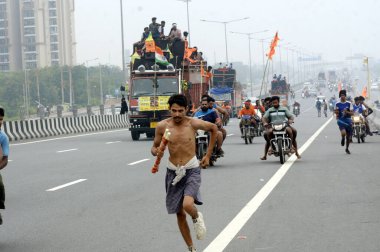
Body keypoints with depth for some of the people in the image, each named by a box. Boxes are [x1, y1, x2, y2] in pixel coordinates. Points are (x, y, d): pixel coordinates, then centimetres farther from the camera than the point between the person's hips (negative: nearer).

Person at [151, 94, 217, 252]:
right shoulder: (162, 126, -7)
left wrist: (208, 155, 9)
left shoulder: (193, 123, -9)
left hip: (192, 170, -3)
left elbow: (213, 128, 9)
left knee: (187, 205, -27)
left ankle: (197, 218, 10)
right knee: (179, 213, 9)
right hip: (173, 172, 3)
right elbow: (154, 147, 5)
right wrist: (156, 152, -20)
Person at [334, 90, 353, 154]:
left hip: (348, 120, 1)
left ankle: (347, 149, 27)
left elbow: (352, 113, -1)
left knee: (348, 136, 7)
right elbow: (336, 112, 15)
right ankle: (343, 139, 9)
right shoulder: (337, 104, 2)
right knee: (343, 133, -27)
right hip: (341, 120, -1)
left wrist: (347, 112, -19)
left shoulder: (349, 104, 0)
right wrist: (336, 112, -8)